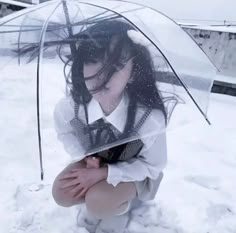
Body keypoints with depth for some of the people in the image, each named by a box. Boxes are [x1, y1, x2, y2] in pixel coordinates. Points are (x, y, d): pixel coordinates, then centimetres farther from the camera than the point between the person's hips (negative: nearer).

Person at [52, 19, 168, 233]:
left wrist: (103, 173, -27)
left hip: (135, 171, -3)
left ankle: (119, 209, 9)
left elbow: (152, 166, -21)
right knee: (62, 194, -14)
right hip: (94, 161, 4)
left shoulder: (150, 118, -38)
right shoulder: (71, 106, -28)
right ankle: (98, 192, 14)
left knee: (98, 203, -26)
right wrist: (85, 158, -19)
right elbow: (65, 131, -3)